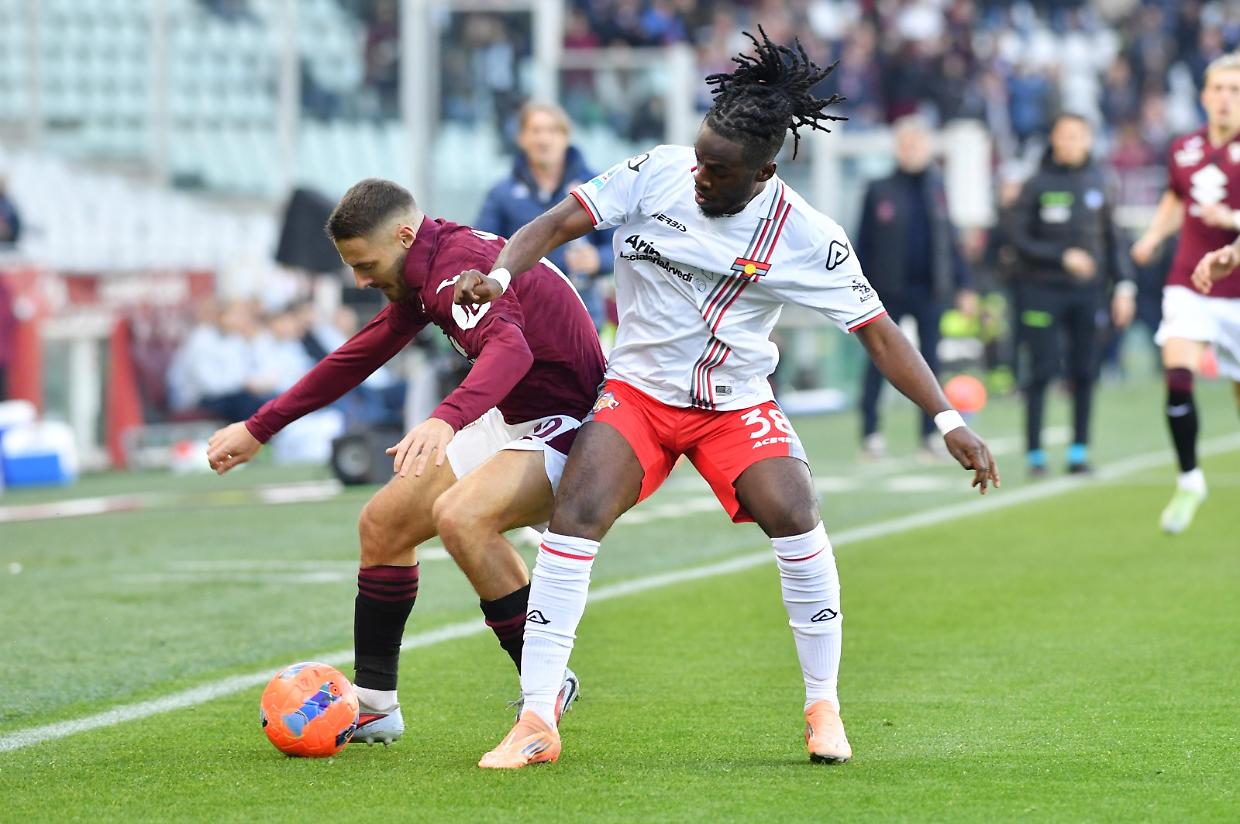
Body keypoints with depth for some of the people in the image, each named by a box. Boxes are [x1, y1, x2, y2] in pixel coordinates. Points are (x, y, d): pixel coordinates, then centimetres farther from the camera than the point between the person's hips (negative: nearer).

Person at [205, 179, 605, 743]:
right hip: (509, 421, 11)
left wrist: (445, 420, -63)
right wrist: (259, 428, 24)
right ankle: (373, 705, 20)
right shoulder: (421, 276, 6)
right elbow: (359, 356, 20)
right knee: (383, 523, 9)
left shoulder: (458, 266, -26)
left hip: (568, 425, -11)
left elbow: (510, 348, -46)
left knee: (460, 515, -33)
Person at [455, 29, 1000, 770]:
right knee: (575, 518, -21)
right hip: (638, 389, 1)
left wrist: (949, 421, -14)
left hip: (737, 405, 0)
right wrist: (499, 273, -28)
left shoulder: (807, 237, -12)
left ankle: (824, 707, -5)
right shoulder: (657, 174, -10)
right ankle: (536, 723, -16)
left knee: (795, 517, -24)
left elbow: (879, 332, -8)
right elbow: (560, 223, -8)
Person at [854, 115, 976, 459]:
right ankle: (870, 432, 5)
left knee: (930, 361, 5)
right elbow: (863, 244, 0)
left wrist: (963, 285, 9)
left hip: (929, 290, 3)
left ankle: (930, 431, 10)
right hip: (889, 292, -3)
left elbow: (949, 240, 13)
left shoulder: (936, 188, 7)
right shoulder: (880, 191, -2)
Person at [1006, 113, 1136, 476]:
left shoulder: (1097, 183, 8)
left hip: (1088, 291, 3)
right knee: (1042, 371, -5)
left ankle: (1079, 449, 10)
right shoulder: (1036, 184, -3)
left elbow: (1111, 238, 13)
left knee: (1085, 371, 2)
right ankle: (1035, 452, 2)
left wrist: (1124, 285, 7)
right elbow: (1019, 238, -5)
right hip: (1043, 291, -3)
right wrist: (1063, 257, -14)